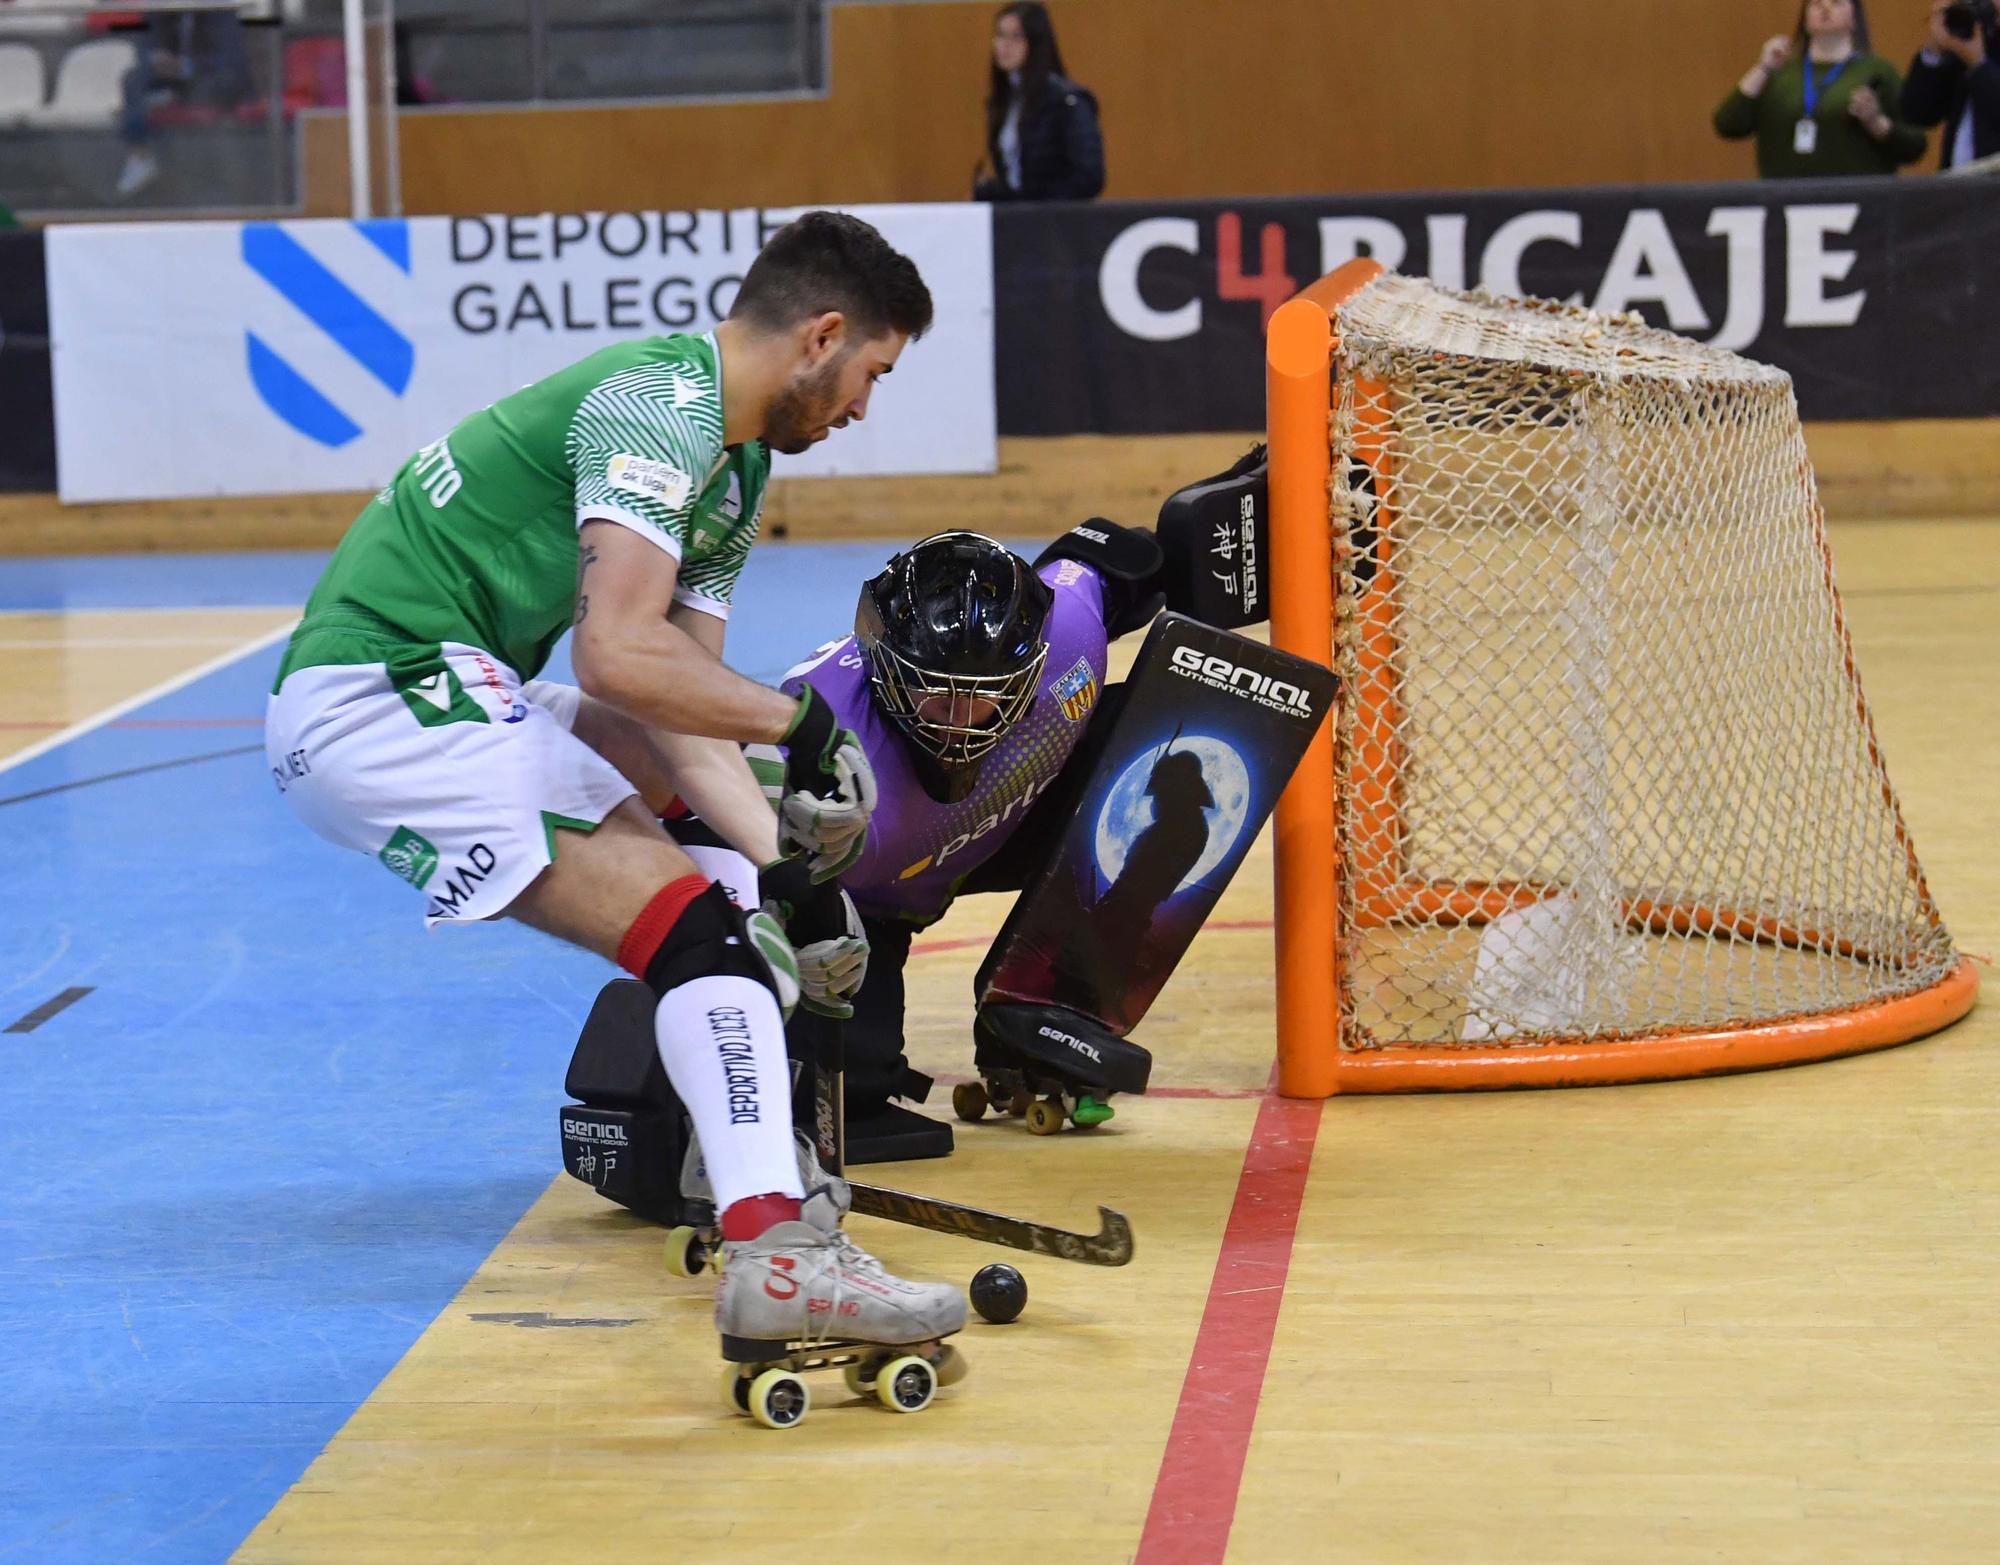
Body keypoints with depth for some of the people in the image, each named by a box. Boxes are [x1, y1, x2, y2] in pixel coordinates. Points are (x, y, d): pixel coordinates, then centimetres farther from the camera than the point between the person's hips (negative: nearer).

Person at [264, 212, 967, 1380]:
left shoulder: (736, 467, 18)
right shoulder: (658, 404, -12)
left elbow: (684, 707, 15)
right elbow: (620, 655, -24)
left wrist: (786, 859, 5)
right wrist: (801, 722, -14)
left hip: (440, 692, 11)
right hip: (380, 699, -11)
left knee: (681, 765, 28)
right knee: (692, 927, -19)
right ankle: (778, 1256, -29)